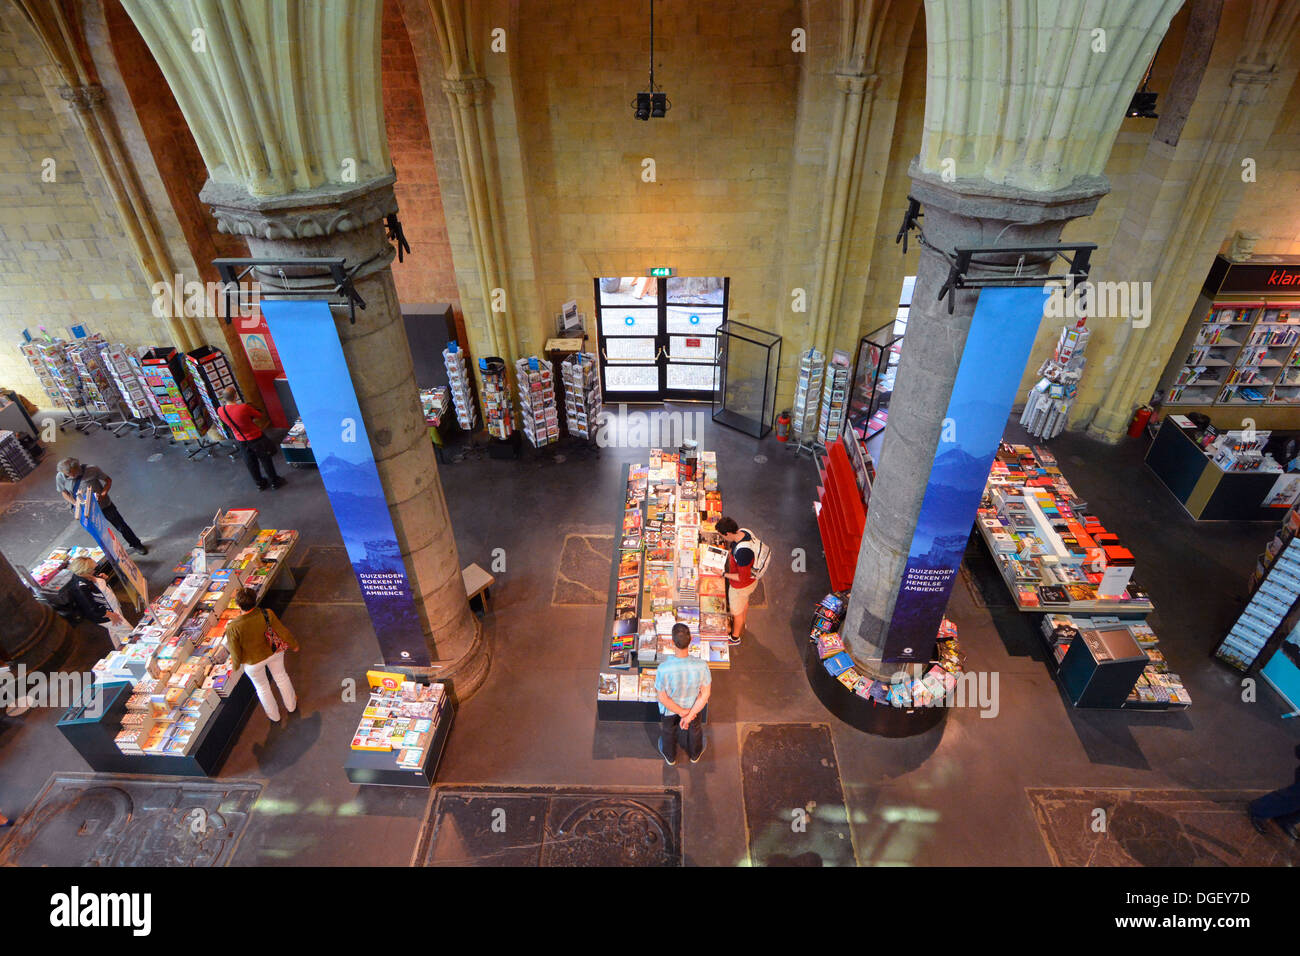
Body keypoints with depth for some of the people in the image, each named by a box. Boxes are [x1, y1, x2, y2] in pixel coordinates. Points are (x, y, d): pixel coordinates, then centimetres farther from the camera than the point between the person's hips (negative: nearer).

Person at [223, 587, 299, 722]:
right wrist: (293, 645, 5)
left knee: (262, 687, 27)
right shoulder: (267, 614, -30)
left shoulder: (233, 628, -34)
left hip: (253, 662, -1)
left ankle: (274, 716, 51)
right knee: (281, 676, 30)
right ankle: (291, 706, 53)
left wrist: (236, 664, 4)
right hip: (274, 652, 1)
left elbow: (235, 653, -19)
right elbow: (283, 632, -16)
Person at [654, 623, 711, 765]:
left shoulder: (663, 669, -40)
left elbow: (662, 698, -26)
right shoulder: (701, 666, -36)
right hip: (693, 705, 1)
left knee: (668, 731, 32)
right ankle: (695, 754, 63)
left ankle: (670, 757, 61)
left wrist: (682, 712, -13)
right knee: (694, 728, 34)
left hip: (669, 707, -1)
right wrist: (689, 715, -17)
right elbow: (705, 694, -24)